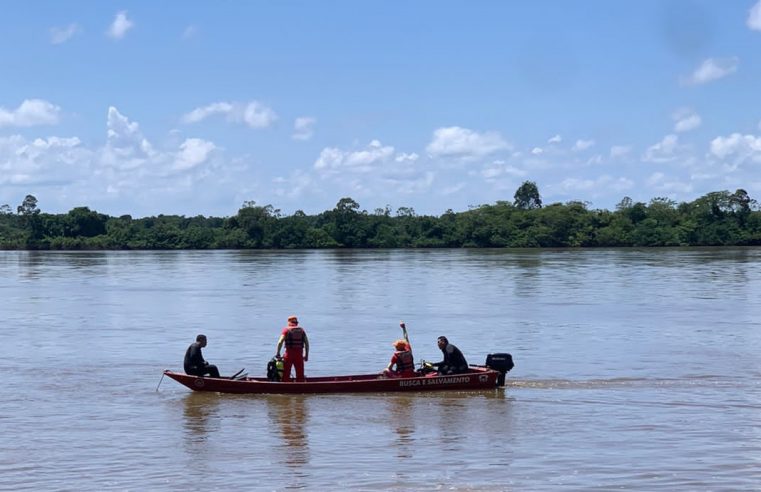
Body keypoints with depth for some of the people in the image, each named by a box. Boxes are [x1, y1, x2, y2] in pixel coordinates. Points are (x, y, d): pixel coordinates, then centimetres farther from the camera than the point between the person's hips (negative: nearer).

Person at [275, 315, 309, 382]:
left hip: (289, 354, -2)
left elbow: (280, 342, -10)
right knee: (300, 374, 9)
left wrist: (277, 353, -3)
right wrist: (306, 355, 11)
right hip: (299, 354, 2)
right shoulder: (302, 330, 10)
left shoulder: (286, 330, 1)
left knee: (286, 374, 6)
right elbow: (307, 343, 6)